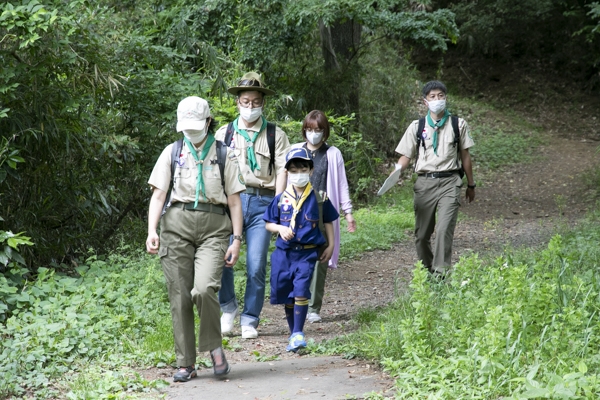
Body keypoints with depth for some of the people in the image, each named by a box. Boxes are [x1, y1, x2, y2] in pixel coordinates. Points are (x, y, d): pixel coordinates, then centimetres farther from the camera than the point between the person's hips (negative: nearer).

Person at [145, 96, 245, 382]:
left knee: (204, 289, -21)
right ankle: (186, 364, 8)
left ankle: (214, 347, 1)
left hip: (214, 229, -1)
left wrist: (237, 239, 2)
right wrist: (152, 231, -8)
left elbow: (234, 201, 10)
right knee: (180, 297, 0)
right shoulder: (172, 153, 13)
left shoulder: (223, 155, 11)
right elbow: (158, 195, 6)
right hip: (178, 225, 2)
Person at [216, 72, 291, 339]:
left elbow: (281, 172, 3)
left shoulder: (275, 136, 8)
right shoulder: (224, 134, 12)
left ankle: (250, 321, 8)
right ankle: (228, 307, 5)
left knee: (256, 266, -3)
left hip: (262, 201, 0)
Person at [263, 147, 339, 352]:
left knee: (301, 290, -16)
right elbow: (268, 223, 10)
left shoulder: (319, 199, 1)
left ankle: (298, 334, -11)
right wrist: (280, 228, -11)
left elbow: (327, 222, 12)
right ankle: (293, 333, 23)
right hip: (284, 252, 3)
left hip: (307, 252, -3)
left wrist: (330, 245, 7)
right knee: (285, 294, 9)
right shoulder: (280, 199, 3)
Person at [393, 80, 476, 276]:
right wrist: (397, 170, -18)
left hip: (449, 182, -2)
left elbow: (465, 156, 13)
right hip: (425, 183, 2)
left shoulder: (458, 125, 8)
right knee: (422, 233, 7)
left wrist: (471, 185, 18)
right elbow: (406, 155, 4)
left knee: (444, 229, -17)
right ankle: (427, 271, 25)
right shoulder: (417, 126, 7)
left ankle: (441, 273, -17)